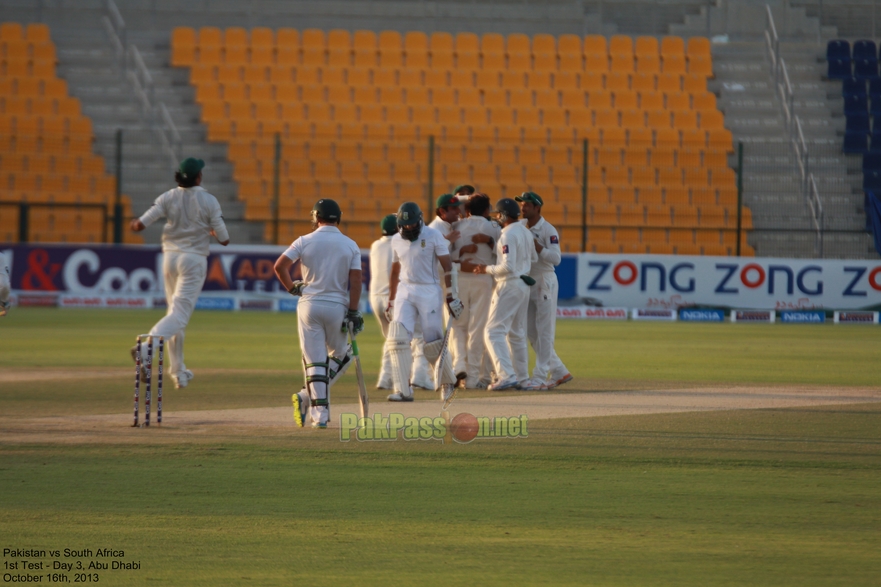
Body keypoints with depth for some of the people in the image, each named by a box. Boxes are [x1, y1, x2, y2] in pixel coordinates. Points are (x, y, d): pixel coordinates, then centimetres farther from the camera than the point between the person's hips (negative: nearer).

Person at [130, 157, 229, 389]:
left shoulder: (168, 198, -2)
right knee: (180, 313, -10)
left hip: (170, 257, 5)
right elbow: (224, 239, -5)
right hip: (194, 260, -4)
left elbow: (140, 224, -8)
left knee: (176, 311, 17)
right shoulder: (209, 201, -8)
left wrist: (134, 224, 16)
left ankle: (178, 372, 20)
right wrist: (211, 232, 17)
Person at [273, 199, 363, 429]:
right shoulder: (350, 245, 3)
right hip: (337, 306, 0)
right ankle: (309, 397, -2)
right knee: (340, 355, 17)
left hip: (309, 305, 0)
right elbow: (355, 280, -5)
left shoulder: (305, 241, 0)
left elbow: (280, 266, -10)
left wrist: (291, 287, 6)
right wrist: (353, 312, -5)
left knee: (315, 361, 1)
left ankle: (320, 415, -8)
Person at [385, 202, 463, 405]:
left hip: (429, 291, -4)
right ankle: (403, 390, -10)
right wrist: (391, 302, 18)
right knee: (398, 338, -11)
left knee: (434, 342, -3)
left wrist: (451, 295, -13)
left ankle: (448, 383, 20)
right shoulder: (397, 240, 8)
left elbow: (447, 267, -7)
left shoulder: (433, 236, -6)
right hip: (404, 293, 4)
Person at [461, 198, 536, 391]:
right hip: (523, 286, 9)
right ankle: (521, 377, 19)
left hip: (509, 285, -9)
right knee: (517, 334, 17)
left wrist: (487, 269, -12)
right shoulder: (526, 232, 11)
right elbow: (533, 258, 19)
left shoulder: (508, 235, -17)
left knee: (494, 331, -10)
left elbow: (508, 266, -23)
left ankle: (506, 376, -20)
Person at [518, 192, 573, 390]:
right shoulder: (520, 226, 8)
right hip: (527, 282, 8)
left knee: (544, 331, -5)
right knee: (531, 332, 9)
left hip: (545, 282, -8)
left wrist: (537, 246, -28)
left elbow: (556, 258, -20)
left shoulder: (548, 231, -13)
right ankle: (559, 372, 18)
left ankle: (539, 378, -6)